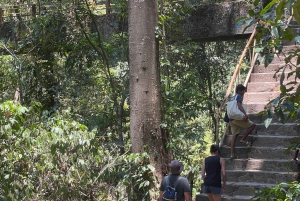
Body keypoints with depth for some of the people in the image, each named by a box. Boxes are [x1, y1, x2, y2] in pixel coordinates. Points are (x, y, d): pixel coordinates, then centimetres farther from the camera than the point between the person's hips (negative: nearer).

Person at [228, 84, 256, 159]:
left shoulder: (232, 98, 23)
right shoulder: (239, 96, -4)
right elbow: (239, 106, -20)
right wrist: (245, 114, -31)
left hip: (231, 119, 9)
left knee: (234, 135, 10)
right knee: (252, 125, -2)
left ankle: (232, 154, 3)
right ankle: (243, 139, -7)